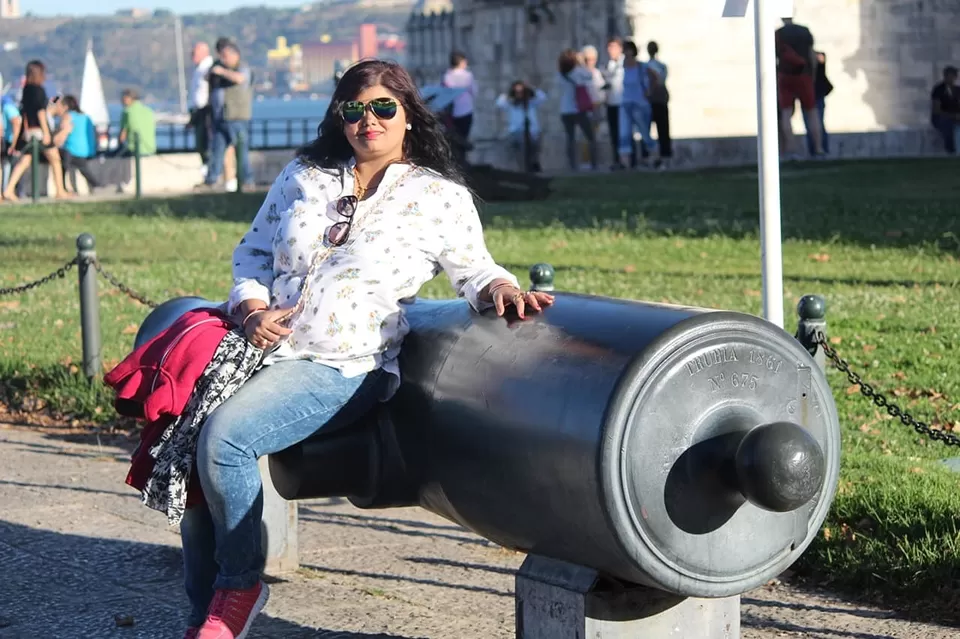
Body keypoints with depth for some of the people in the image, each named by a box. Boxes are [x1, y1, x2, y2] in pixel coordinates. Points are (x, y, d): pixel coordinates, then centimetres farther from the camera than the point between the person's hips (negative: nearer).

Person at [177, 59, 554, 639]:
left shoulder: (439, 197, 6)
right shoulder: (303, 177, 17)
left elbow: (474, 269, 8)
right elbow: (252, 252, 20)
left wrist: (500, 288, -15)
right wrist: (253, 309, 1)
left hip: (342, 367, -5)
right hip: (265, 348, 5)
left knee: (226, 436, -28)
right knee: (188, 444, -13)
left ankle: (241, 583, -5)